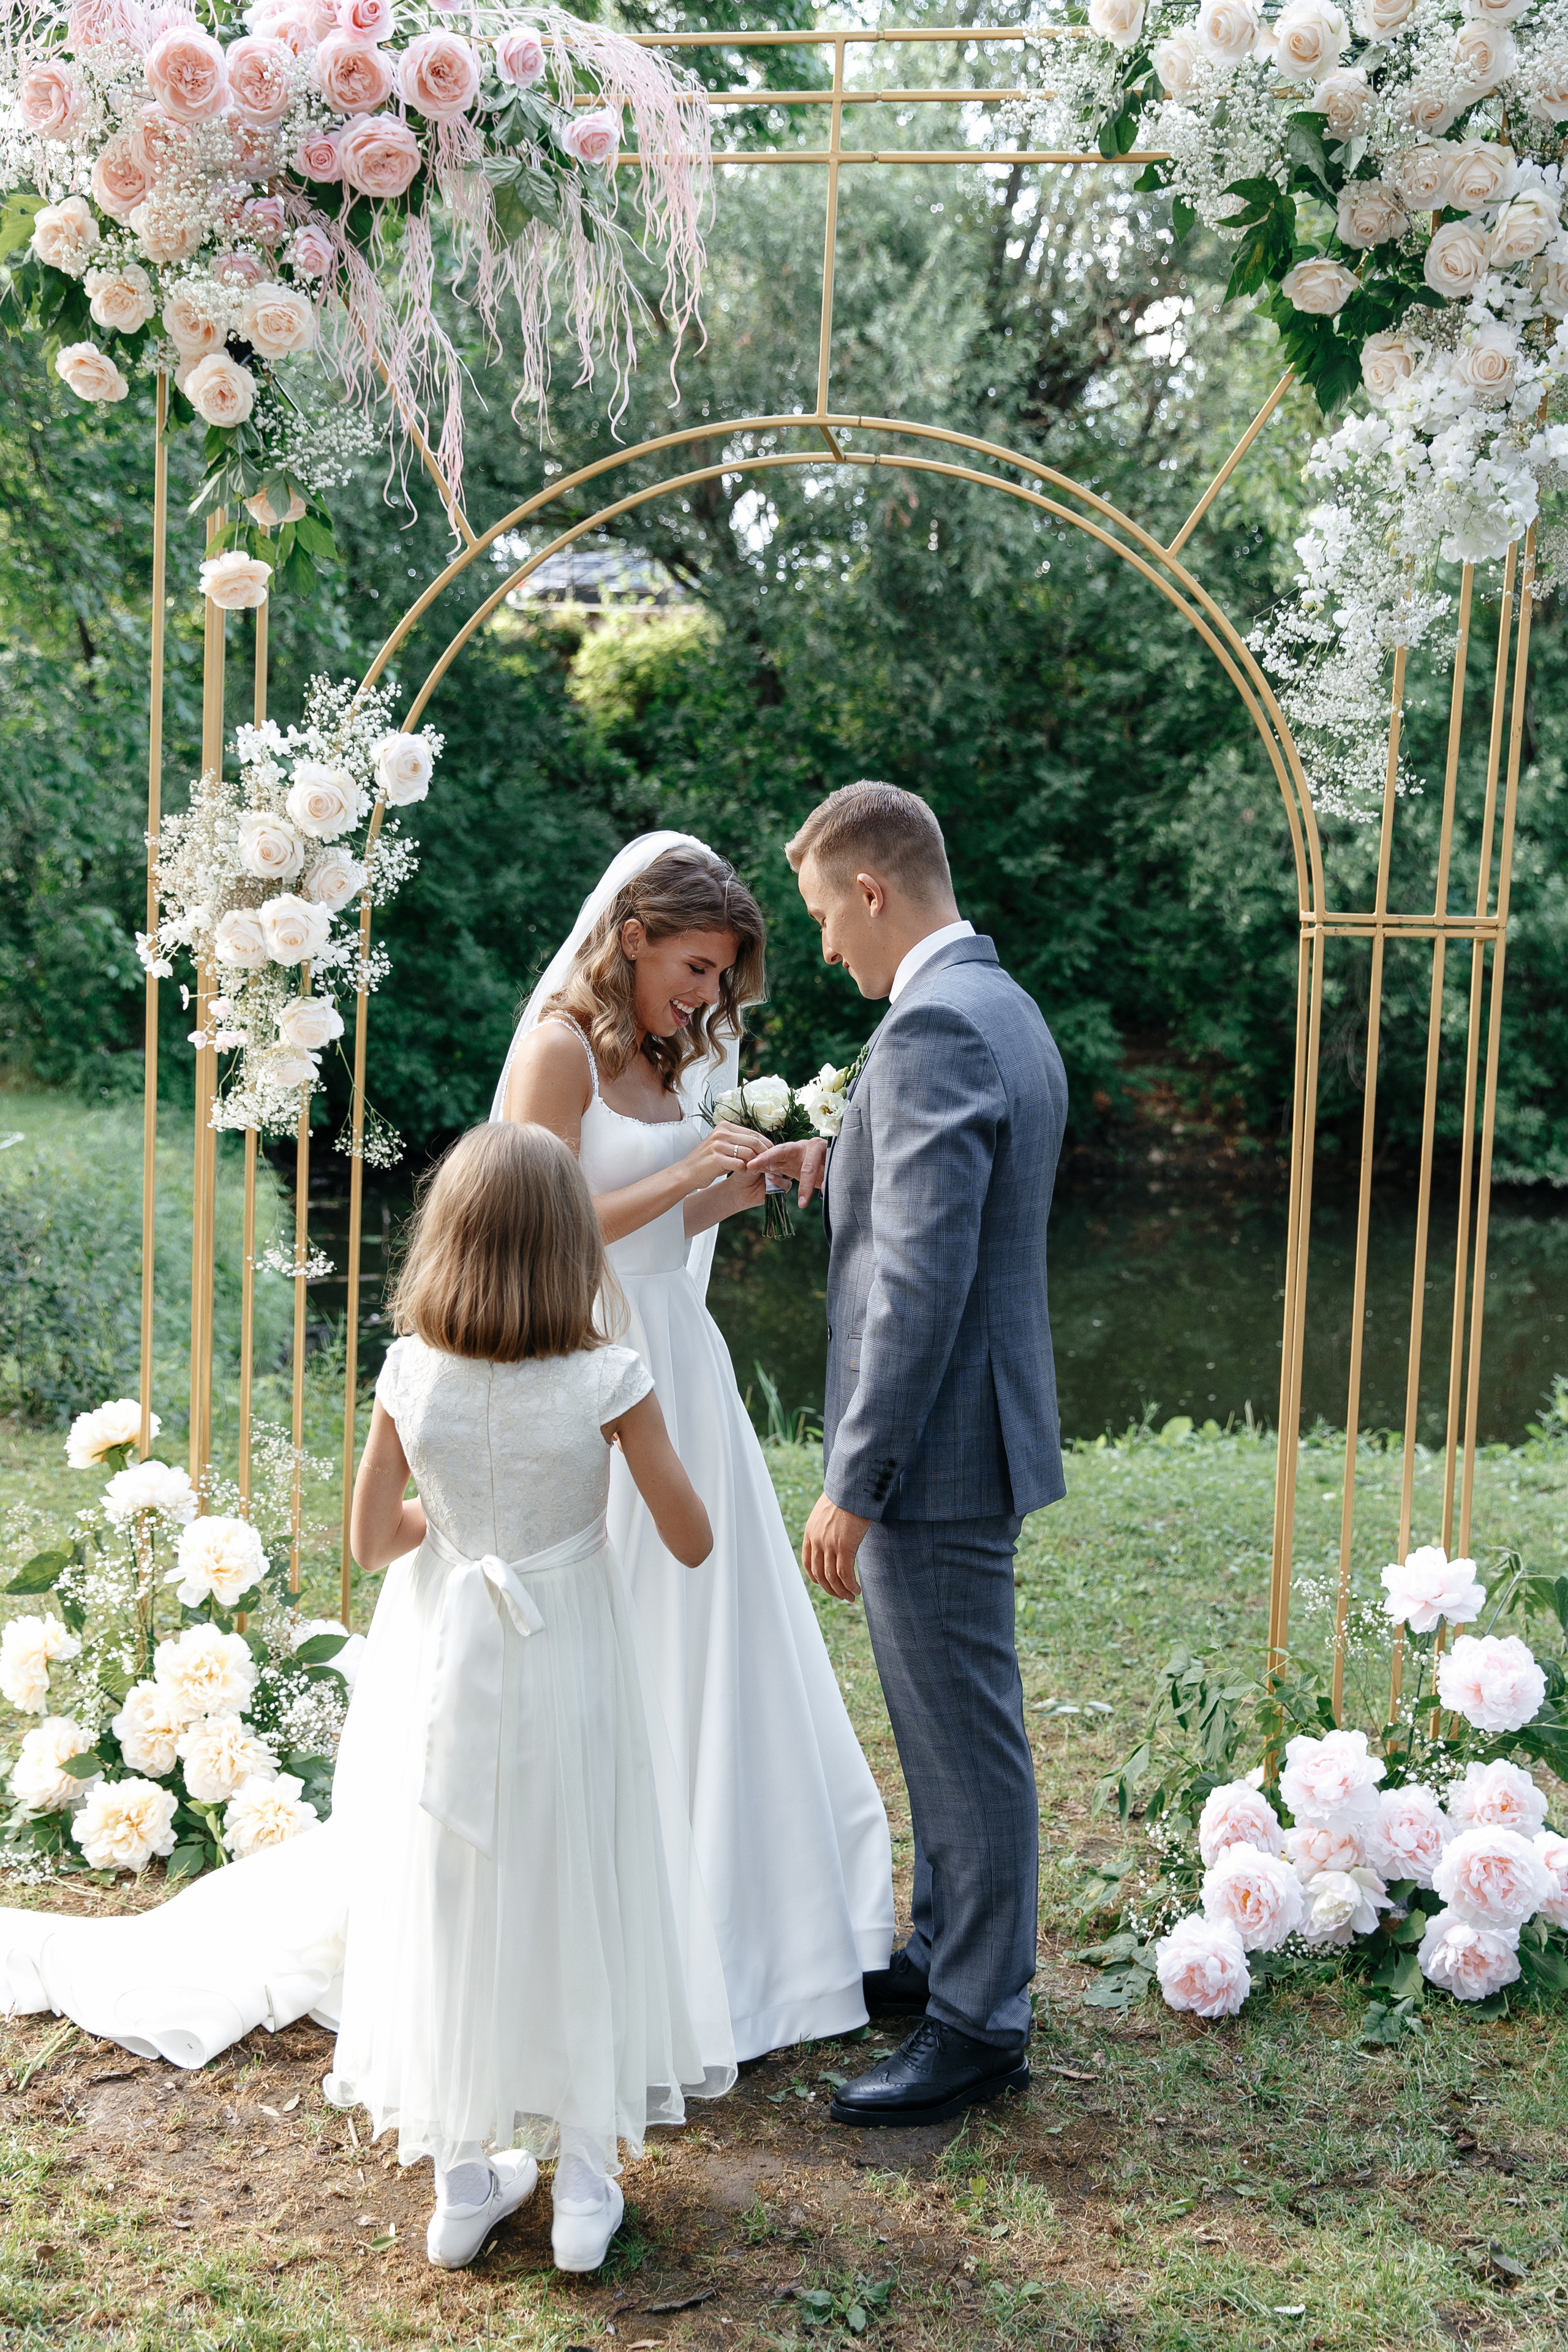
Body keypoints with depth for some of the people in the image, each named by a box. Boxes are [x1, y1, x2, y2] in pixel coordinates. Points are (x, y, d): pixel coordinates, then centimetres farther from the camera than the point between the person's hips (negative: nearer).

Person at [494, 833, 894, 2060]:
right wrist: (686, 1175, -19)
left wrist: (740, 1190, 0)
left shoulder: (662, 1056, 13)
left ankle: (729, 1922, 27)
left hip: (678, 1363, 9)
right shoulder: (560, 1046, -12)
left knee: (716, 1635, 13)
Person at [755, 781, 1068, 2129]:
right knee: (950, 1726, 21)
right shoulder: (1004, 1007, 13)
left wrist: (854, 1482, -22)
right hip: (969, 1431, 11)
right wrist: (830, 1167, 11)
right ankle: (945, 1958, 36)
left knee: (967, 1739, 2)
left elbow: (922, 1278, -25)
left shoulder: (935, 1027, -20)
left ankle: (980, 2027, 15)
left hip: (938, 1445, -11)